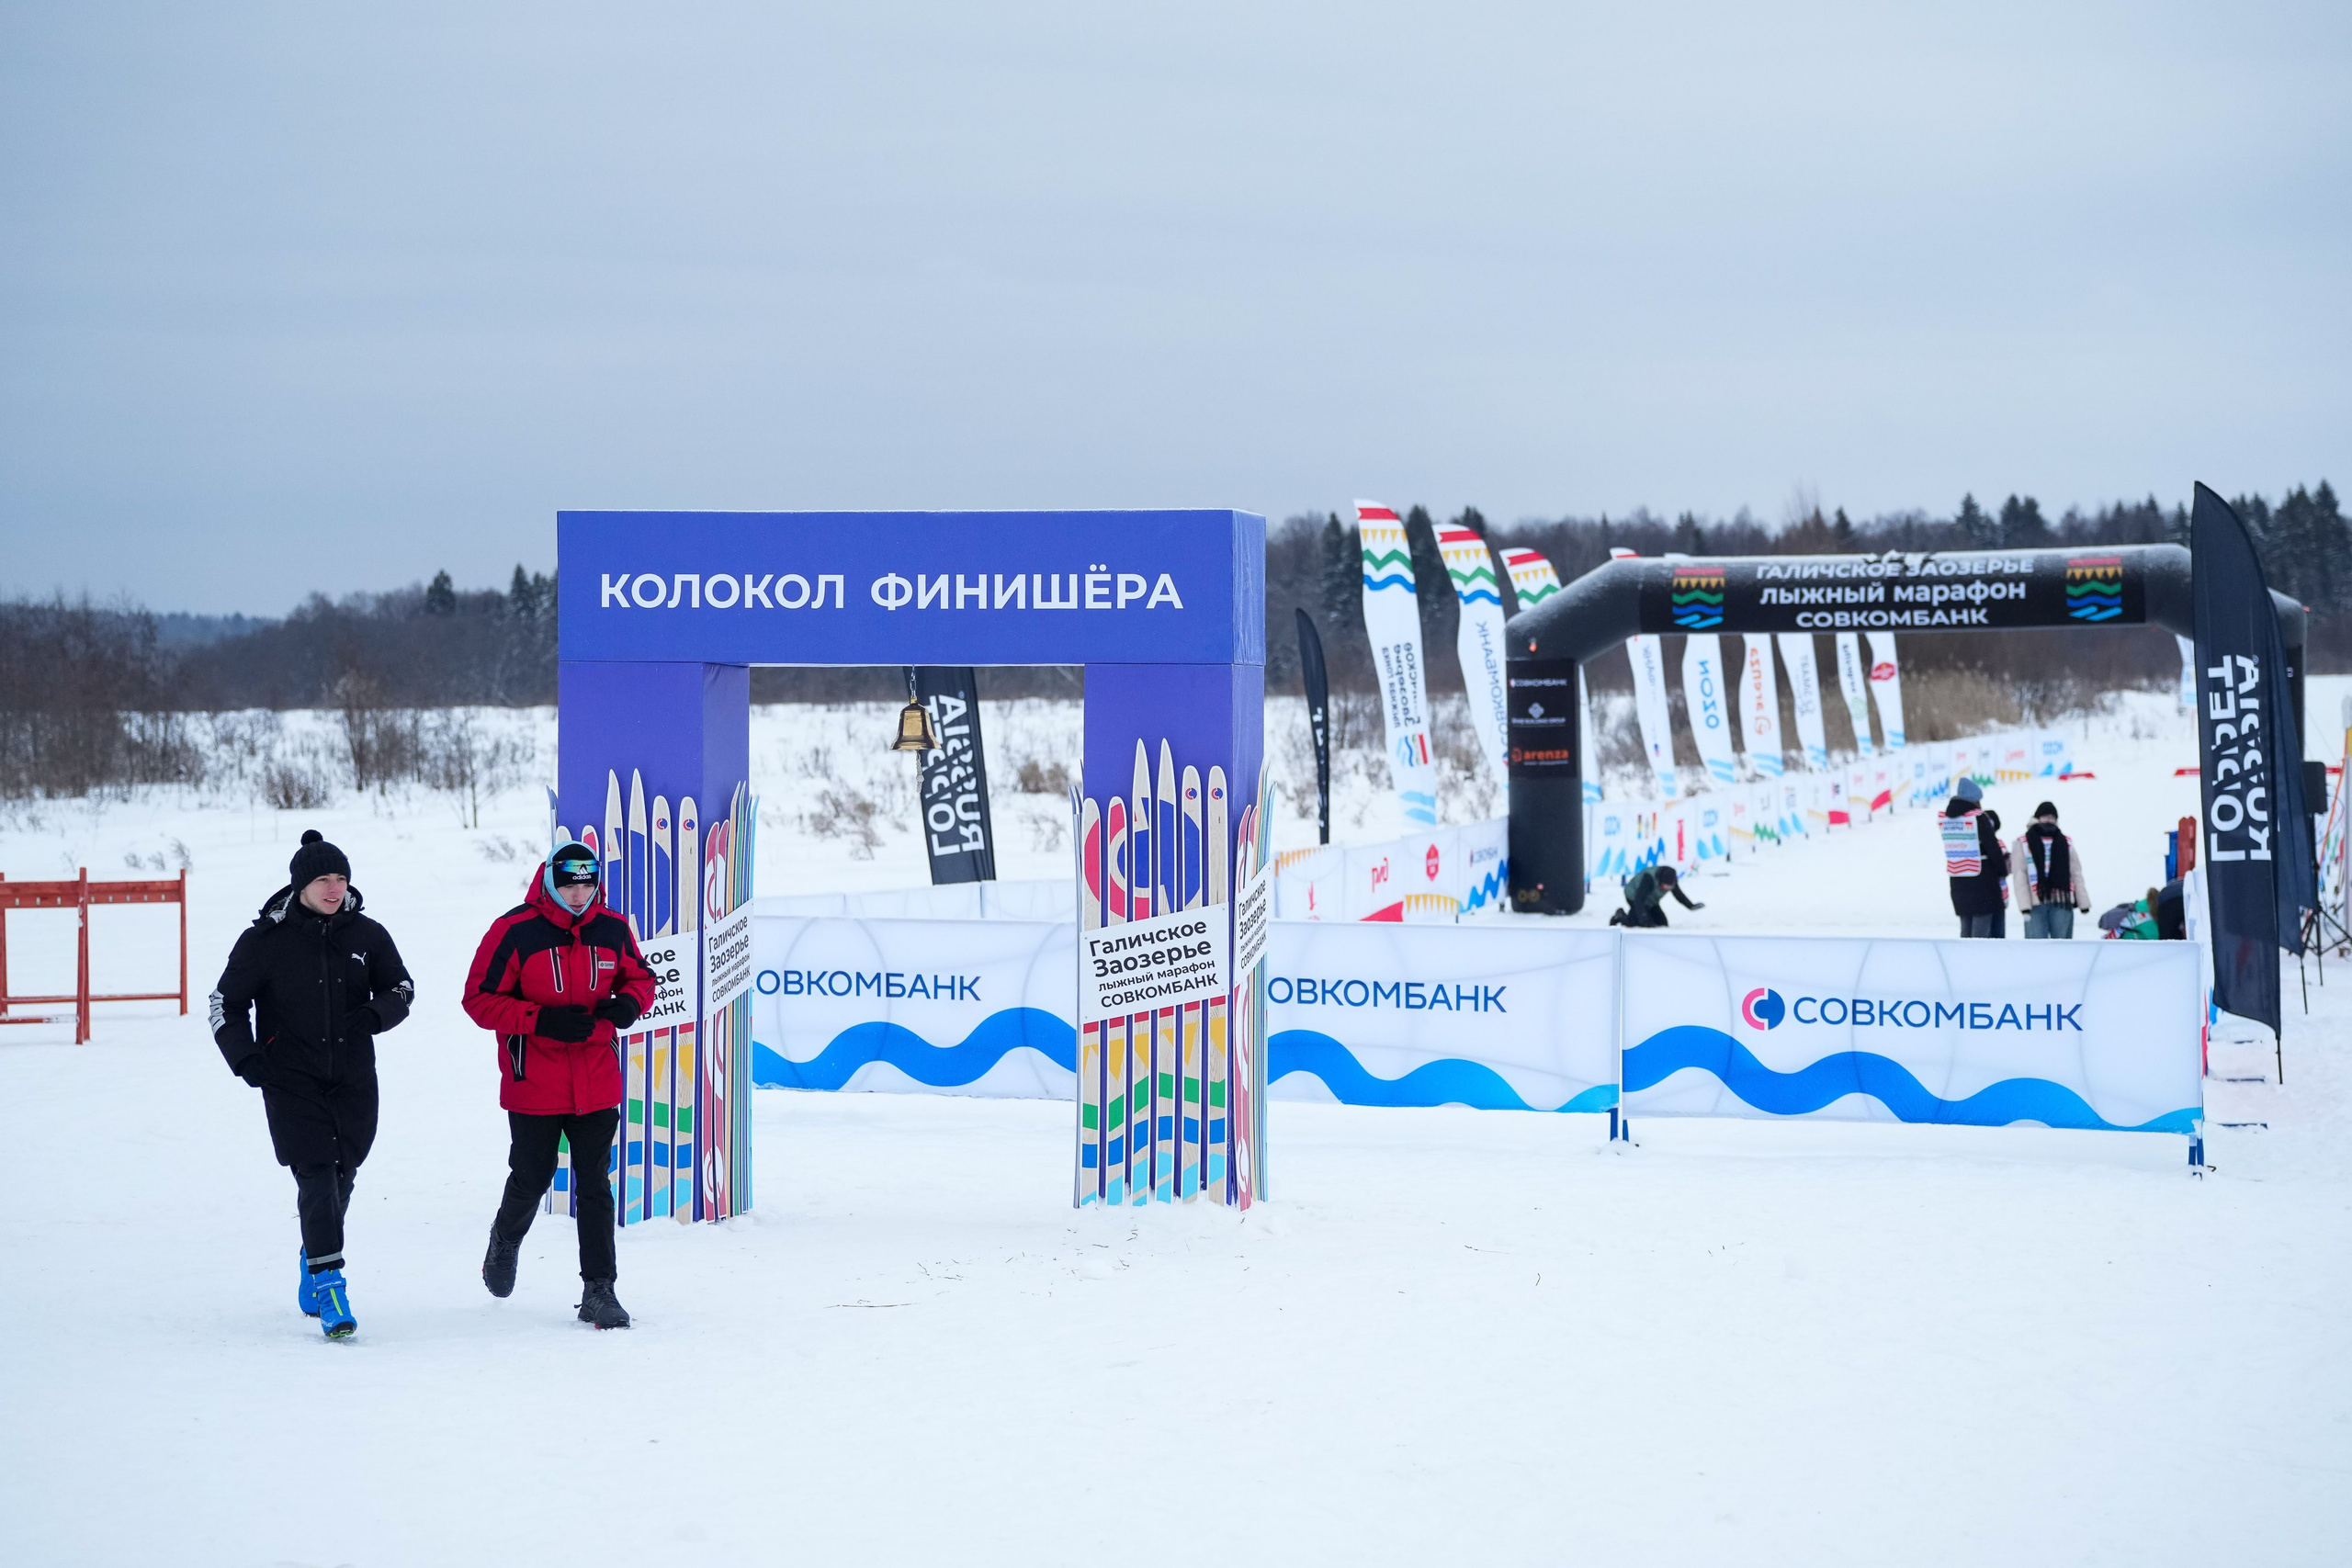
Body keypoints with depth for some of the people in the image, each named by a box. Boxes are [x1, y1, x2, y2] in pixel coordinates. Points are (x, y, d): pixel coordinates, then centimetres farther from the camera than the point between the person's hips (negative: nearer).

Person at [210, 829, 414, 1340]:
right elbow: (227, 1002, 5)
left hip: (353, 1080, 3)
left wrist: (374, 1015, -7)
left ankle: (316, 1259, 36)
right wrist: (244, 1058, -7)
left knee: (342, 1175, 11)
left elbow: (401, 988, 15)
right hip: (291, 1081, -3)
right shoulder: (266, 939, -4)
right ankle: (329, 1282, -15)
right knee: (317, 1176, -14)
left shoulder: (366, 935, 4)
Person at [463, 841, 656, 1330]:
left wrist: (627, 1004, -8)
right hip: (534, 1083, -3)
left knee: (595, 1185, 1)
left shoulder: (612, 930, 2)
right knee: (533, 1177, 10)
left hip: (596, 1083, 3)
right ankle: (505, 1242, 42)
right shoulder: (514, 932, -11)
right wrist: (543, 1021, -21)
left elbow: (640, 977, 16)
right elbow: (480, 999, -10)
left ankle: (599, 1290, 3)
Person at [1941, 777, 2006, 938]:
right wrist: (2002, 871, 7)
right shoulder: (1979, 817, -12)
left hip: (1957, 881, 6)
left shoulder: (1944, 817, 6)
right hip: (1982, 879, -6)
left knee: (1966, 927, 12)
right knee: (1981, 926, -3)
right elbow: (1992, 847, -8)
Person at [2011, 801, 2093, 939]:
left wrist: (2083, 902, 8)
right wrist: (2024, 906, -12)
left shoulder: (2066, 843, 15)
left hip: (2062, 902, 3)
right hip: (2036, 903, -3)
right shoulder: (2023, 843, 4)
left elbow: (2076, 874, 15)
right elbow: (2019, 877, -2)